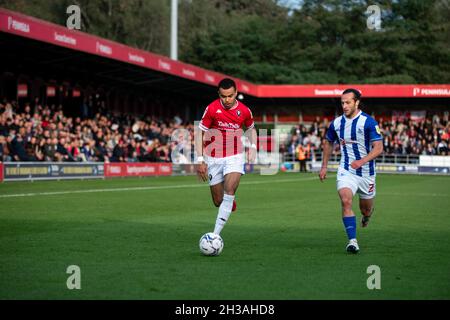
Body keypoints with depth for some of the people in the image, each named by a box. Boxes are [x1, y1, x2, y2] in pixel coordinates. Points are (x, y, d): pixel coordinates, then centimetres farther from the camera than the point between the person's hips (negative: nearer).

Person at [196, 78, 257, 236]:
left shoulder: (244, 111, -4)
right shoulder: (212, 108, -11)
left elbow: (251, 128, 17)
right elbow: (199, 133, -5)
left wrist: (253, 146, -1)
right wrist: (200, 160, -11)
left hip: (235, 157, 0)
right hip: (214, 158, 0)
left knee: (229, 192, -20)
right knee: (218, 201, 5)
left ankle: (216, 234, -18)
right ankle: (230, 202, 44)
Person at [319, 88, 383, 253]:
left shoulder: (368, 122, -14)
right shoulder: (336, 123, 0)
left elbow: (378, 147, -18)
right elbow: (328, 142, 18)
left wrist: (362, 161, -33)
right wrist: (324, 166, 15)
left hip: (366, 172, -1)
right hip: (346, 170, 2)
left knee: (366, 209, 13)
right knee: (346, 201, -23)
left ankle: (367, 215, 53)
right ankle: (352, 241, -23)